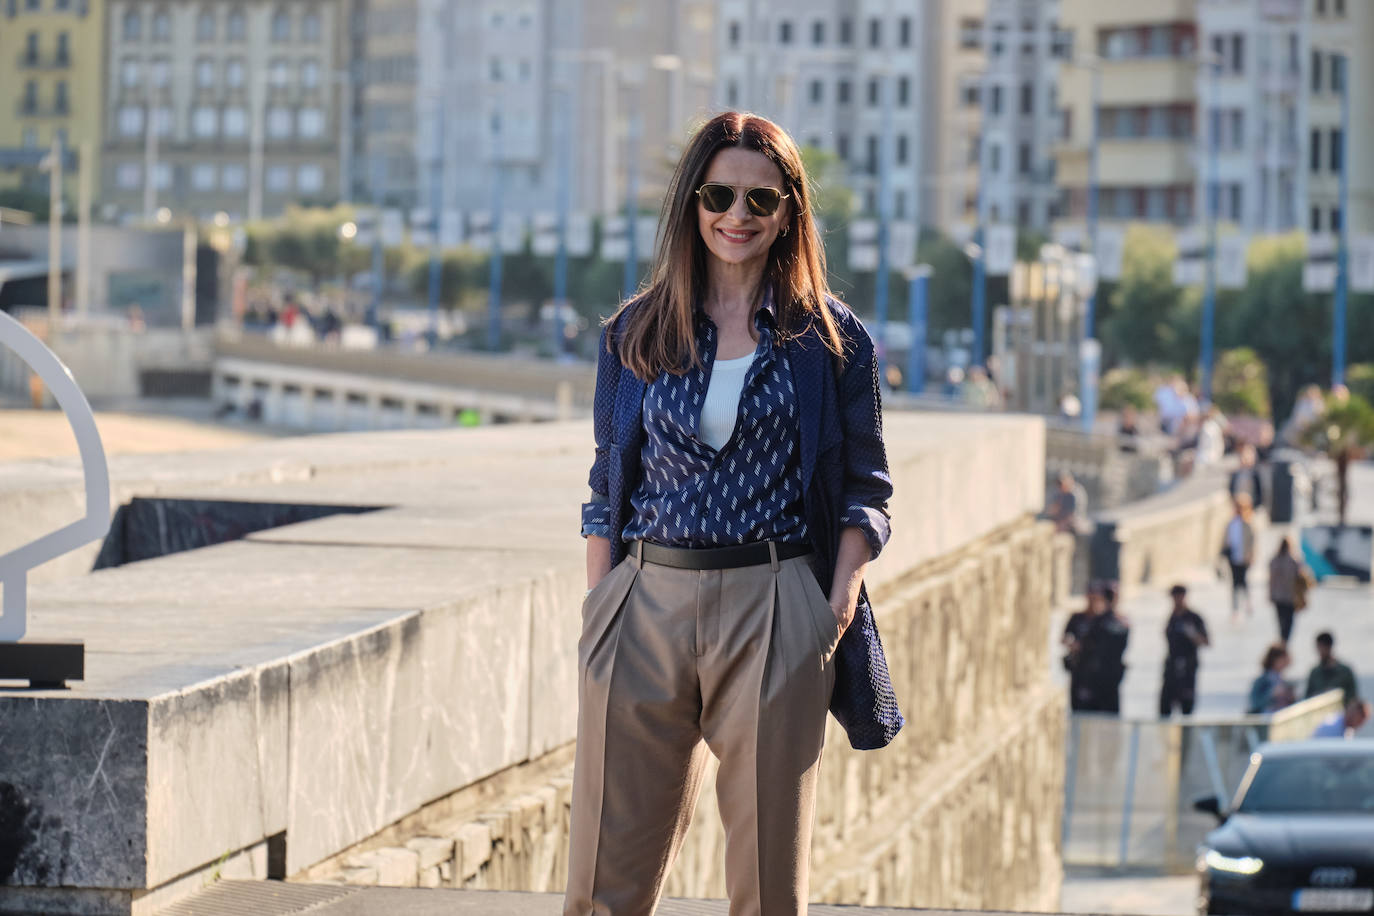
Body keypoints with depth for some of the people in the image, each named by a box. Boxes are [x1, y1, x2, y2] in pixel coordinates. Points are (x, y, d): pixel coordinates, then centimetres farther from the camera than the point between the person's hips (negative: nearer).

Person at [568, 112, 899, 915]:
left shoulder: (833, 341, 5)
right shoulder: (635, 335, 10)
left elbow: (865, 492, 5)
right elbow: (608, 488, 12)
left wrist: (838, 610, -8)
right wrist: (599, 610, 2)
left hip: (774, 610, -2)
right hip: (647, 606, 2)